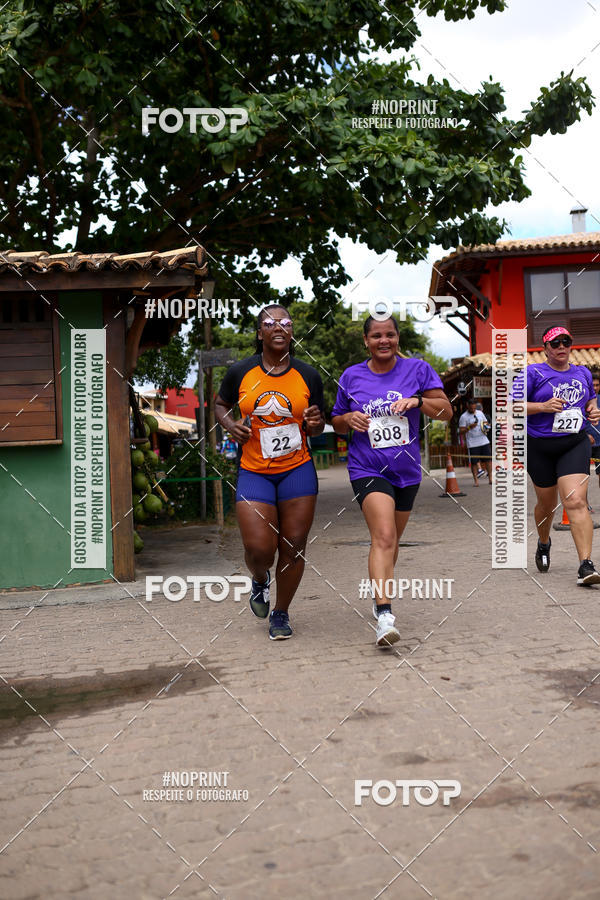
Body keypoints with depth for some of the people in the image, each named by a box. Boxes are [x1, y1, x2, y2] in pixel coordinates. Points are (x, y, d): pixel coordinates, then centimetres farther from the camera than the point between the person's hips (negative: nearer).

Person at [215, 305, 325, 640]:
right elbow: (221, 404, 15)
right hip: (254, 472, -1)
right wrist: (232, 425, -5)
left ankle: (281, 613, 23)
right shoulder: (240, 372, -2)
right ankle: (260, 580, 30)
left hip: (298, 471, 1)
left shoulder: (309, 376, 0)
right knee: (259, 550, -8)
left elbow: (317, 427, 11)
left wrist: (315, 423, -13)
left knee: (293, 548, 2)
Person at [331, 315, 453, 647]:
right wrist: (349, 418, -10)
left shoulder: (417, 369, 1)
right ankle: (384, 615, -27)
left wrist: (418, 401, -18)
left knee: (389, 539, 17)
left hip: (406, 470, 3)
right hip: (368, 469, -3)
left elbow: (446, 412, -1)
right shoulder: (351, 377, 3)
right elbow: (336, 423, 13)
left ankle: (377, 592, 42)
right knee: (384, 537, -22)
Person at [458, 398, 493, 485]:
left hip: (484, 442, 4)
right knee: (474, 462, -2)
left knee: (488, 459, 4)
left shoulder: (480, 413, 11)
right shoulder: (464, 417, -5)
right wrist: (469, 427, -22)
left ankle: (490, 478, 13)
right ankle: (476, 480, 5)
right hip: (472, 444, -4)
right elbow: (460, 432, -7)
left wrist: (486, 426, -1)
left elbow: (486, 422, 23)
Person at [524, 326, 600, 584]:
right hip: (540, 447, -1)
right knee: (547, 504, 14)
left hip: (575, 444, 1)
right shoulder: (534, 372, -2)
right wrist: (543, 406, -19)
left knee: (576, 502, -17)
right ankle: (543, 543, 46)